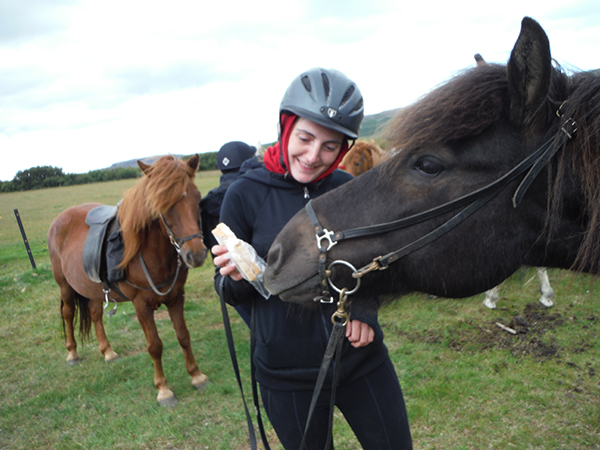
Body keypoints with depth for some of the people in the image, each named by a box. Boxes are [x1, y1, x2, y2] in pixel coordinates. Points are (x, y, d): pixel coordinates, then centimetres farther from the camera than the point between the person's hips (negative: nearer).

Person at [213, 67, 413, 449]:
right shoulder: (244, 195, -12)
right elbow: (229, 292, -3)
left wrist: (364, 310, -11)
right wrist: (235, 278, -26)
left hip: (362, 359, 2)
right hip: (287, 373, -2)